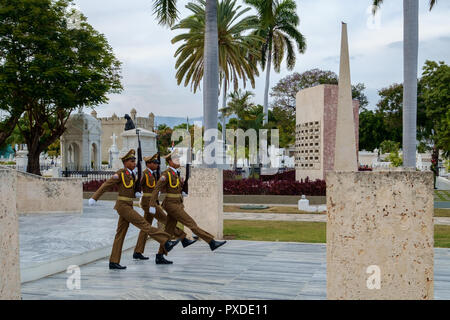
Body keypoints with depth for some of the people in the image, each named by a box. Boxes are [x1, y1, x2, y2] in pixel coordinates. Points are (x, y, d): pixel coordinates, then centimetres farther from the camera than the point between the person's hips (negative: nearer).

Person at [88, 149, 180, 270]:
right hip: (123, 206, -9)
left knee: (121, 234, 7)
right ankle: (166, 243, -20)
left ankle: (114, 262, 10)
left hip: (128, 206, 9)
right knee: (143, 224, -14)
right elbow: (105, 186, -9)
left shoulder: (132, 174, 15)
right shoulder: (120, 174, -9)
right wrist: (94, 198, -11)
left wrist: (137, 194, -3)